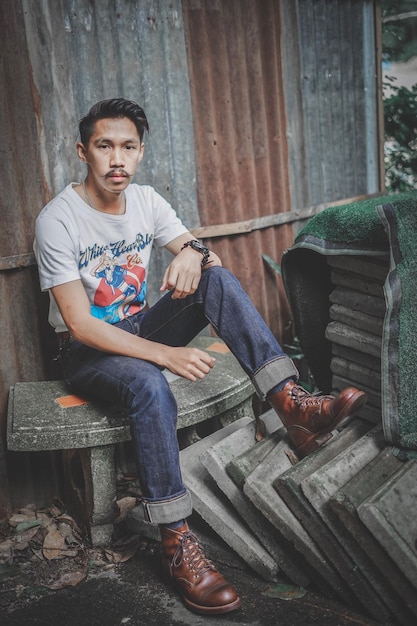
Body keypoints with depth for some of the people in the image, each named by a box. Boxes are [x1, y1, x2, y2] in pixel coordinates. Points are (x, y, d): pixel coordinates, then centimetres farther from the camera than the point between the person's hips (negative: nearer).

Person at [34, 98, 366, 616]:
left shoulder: (145, 201, 1)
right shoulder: (57, 220, -18)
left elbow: (205, 257, -1)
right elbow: (79, 323, -23)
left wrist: (193, 251, -28)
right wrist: (164, 353, -34)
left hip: (139, 329, 6)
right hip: (87, 350, -5)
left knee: (216, 276, -19)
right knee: (148, 385, -39)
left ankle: (291, 403, -30)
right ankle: (177, 545, -32)